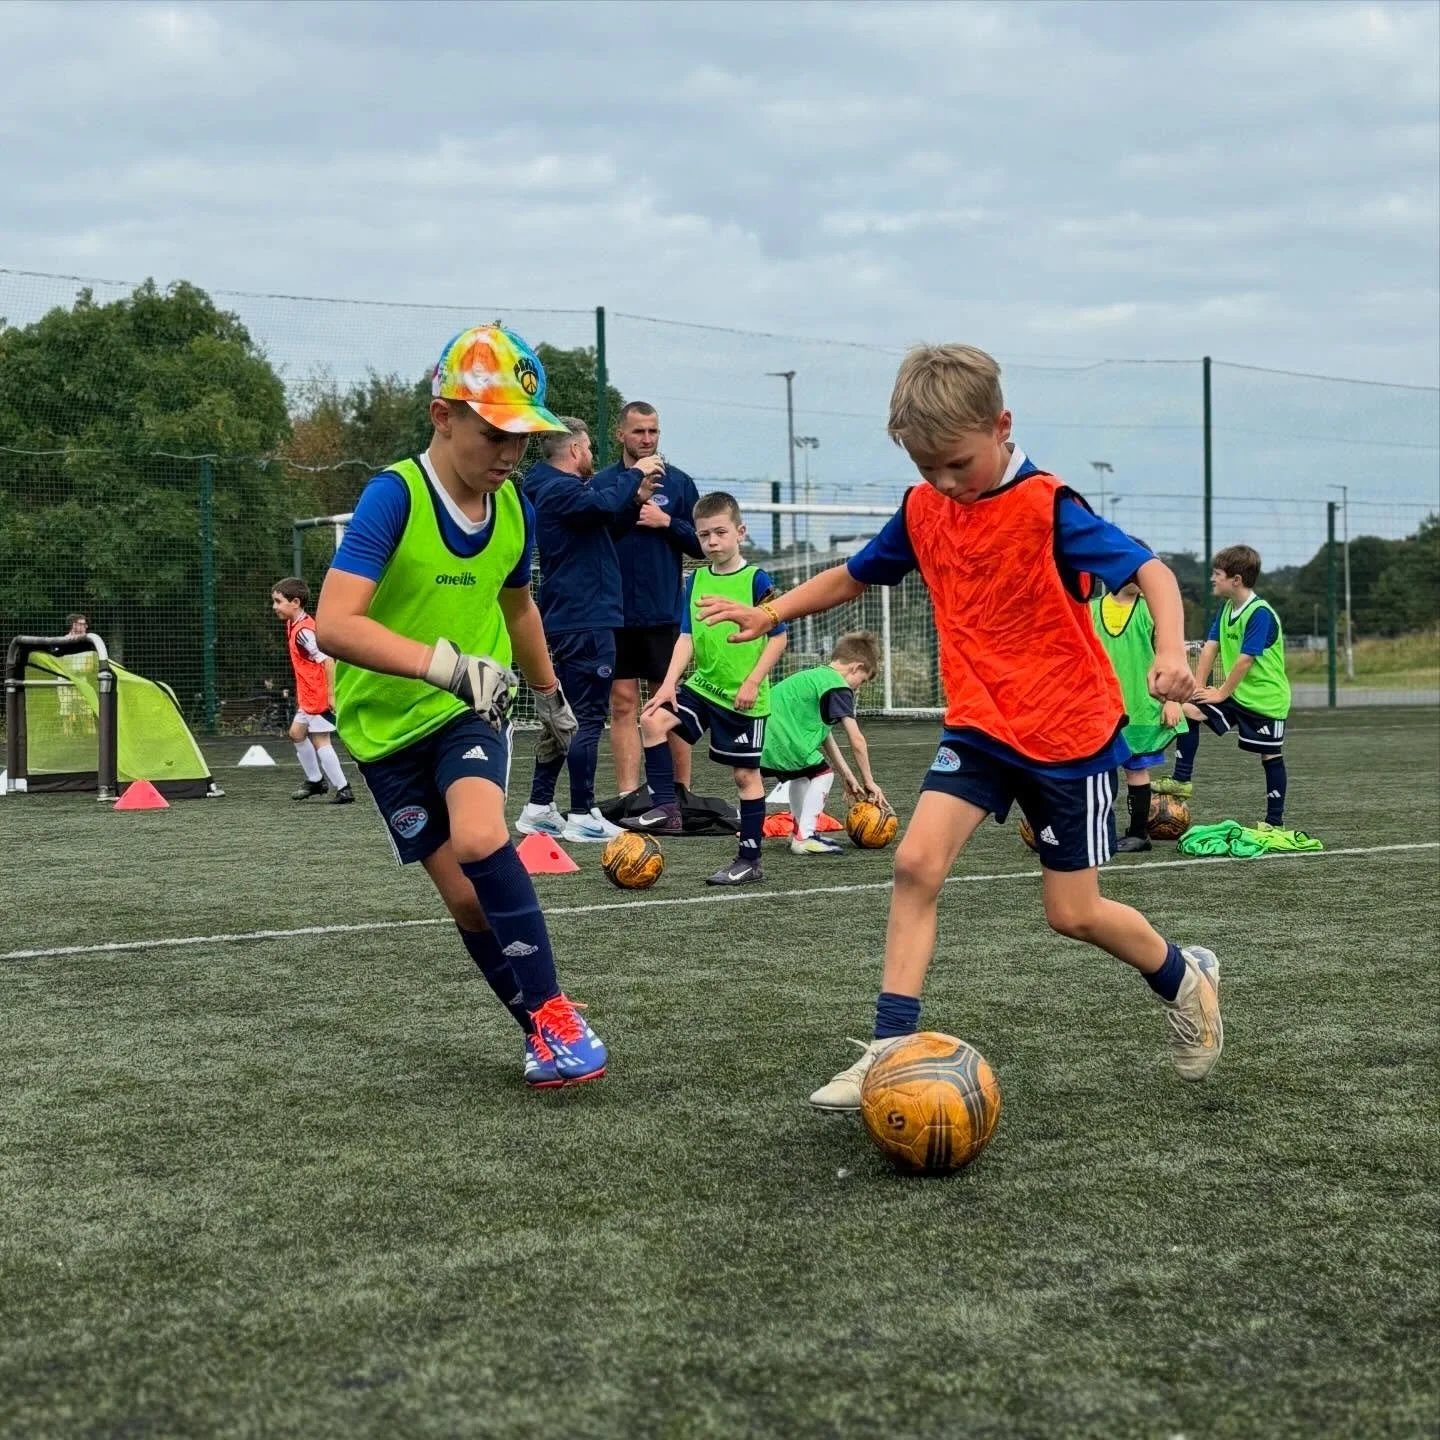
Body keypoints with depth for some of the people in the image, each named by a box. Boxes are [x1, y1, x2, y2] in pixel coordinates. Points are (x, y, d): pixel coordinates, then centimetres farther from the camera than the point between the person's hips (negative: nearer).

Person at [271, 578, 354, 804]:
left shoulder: (303, 631, -20)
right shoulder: (294, 625, 10)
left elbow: (328, 660, -25)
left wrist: (331, 694, -25)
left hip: (318, 696, -10)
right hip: (308, 696, 10)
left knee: (320, 742, -5)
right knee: (296, 733, 19)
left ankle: (343, 790, 0)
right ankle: (315, 780, 30)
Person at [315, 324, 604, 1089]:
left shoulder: (514, 510, -6)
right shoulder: (393, 497, -24)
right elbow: (334, 624, -35)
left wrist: (550, 696, 26)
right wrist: (444, 662, -46)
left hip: (470, 711, 2)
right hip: (387, 722, -2)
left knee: (480, 839, -26)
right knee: (467, 896, -2)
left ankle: (553, 1013, -14)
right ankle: (542, 1031, 18)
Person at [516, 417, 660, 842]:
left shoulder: (558, 489, 19)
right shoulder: (559, 490, -13)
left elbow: (607, 527, 25)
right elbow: (602, 505, -32)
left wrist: (636, 500, 10)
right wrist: (635, 473, -16)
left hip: (565, 621, 11)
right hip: (585, 623, -11)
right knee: (588, 717, -7)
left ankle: (539, 808, 17)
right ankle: (582, 815, -5)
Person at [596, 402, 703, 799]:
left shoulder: (678, 482, 6)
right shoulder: (600, 483, 5)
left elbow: (701, 544, 5)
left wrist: (668, 522, -9)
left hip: (664, 614, 0)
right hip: (614, 613, 0)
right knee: (623, 704, 2)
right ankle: (628, 796, 5)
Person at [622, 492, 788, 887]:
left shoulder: (756, 579, -9)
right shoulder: (697, 580, 6)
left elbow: (778, 636, -8)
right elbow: (686, 636, 7)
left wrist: (753, 682, -15)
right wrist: (670, 682, -4)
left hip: (743, 696, -5)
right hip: (702, 685, 5)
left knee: (746, 773, 2)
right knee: (654, 719, -15)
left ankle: (749, 860, 11)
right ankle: (666, 808, -9)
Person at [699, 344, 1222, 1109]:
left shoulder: (1046, 506, -17)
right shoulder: (923, 509, 1)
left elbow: (1151, 570, -23)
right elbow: (854, 575, 16)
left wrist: (1170, 651, -42)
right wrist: (768, 614, 7)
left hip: (1070, 730, -5)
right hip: (979, 728, 5)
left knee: (1073, 913, 2)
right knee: (916, 859, -15)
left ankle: (1186, 978, 31)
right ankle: (891, 1047, -11)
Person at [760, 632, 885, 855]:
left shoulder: (813, 676, 25)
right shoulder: (838, 686, -4)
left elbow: (825, 736, 28)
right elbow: (856, 741, -6)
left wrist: (848, 777, 28)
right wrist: (868, 782, 4)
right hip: (778, 742, -9)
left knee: (802, 773, 29)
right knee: (822, 773, 7)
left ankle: (800, 831, 33)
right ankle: (804, 838, 2)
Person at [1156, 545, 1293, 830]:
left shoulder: (1260, 613, -21)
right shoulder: (1226, 608, 5)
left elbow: (1245, 660, -23)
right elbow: (1210, 647, 3)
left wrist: (1222, 693, -16)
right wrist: (1198, 686, -4)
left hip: (1266, 697, -8)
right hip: (1235, 693, 8)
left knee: (1271, 757, 0)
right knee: (1189, 709, -5)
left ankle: (1275, 823, 9)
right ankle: (1181, 780, -1)